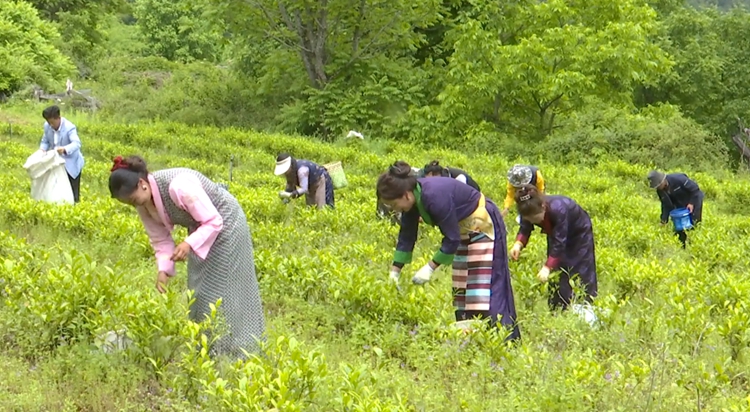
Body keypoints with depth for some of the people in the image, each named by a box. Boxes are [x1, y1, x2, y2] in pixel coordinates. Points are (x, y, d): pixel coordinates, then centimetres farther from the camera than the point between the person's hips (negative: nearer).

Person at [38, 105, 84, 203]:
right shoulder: (47, 126, -5)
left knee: (72, 194, -5)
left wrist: (65, 149, -56)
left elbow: (76, 143, -36)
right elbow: (45, 141, 8)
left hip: (71, 164, -6)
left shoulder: (69, 127, -24)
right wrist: (42, 150, -16)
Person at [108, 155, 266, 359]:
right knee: (198, 288, 11)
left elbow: (214, 223, -31)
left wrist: (188, 244, -44)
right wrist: (163, 269, -20)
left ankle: (223, 349, 4)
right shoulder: (144, 203, -12)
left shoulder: (178, 186, -37)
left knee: (219, 288, -5)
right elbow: (160, 239, -6)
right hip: (201, 227, 8)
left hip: (225, 225, -8)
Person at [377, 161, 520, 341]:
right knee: (461, 289, 7)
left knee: (487, 287, -13)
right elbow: (406, 236, 1)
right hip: (463, 230, 9)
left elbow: (452, 238, -28)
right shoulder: (412, 197, -9)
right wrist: (395, 272, -2)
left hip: (483, 226, -9)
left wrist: (431, 267, -25)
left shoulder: (434, 196, -35)